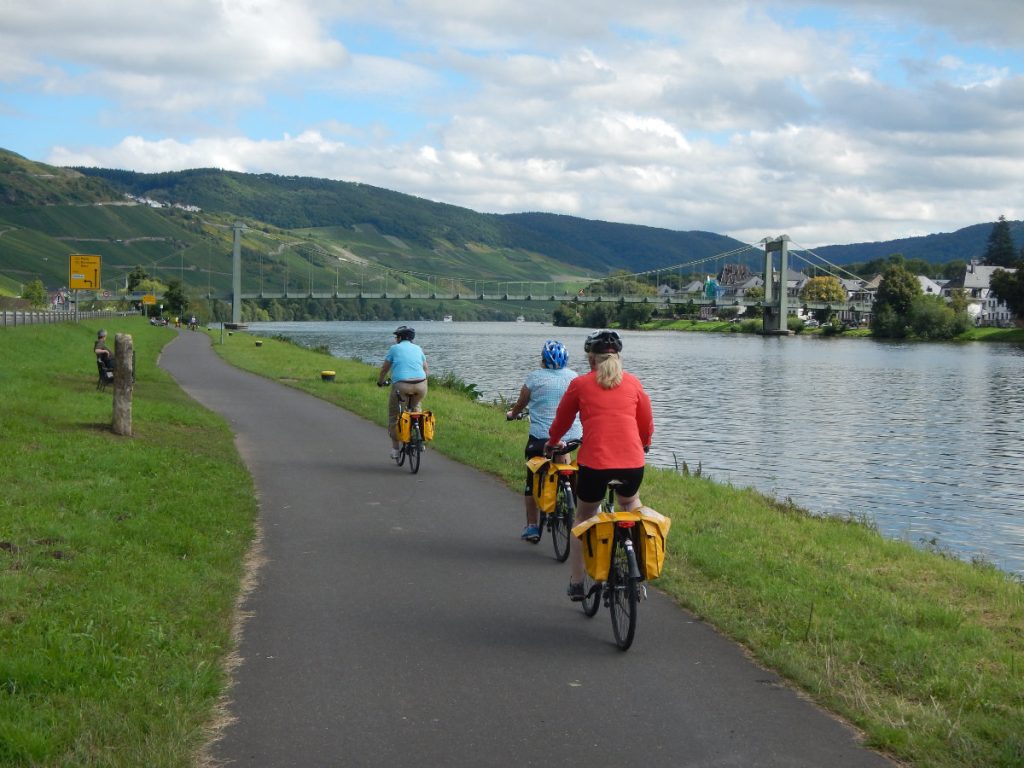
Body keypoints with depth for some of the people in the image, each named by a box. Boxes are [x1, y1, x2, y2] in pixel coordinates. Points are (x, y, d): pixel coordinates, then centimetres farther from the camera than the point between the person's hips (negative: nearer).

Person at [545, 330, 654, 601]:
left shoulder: (580, 385, 5)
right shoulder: (633, 383, 11)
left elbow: (561, 420, 17)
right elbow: (647, 424, 20)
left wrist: (552, 443, 38)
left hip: (594, 463, -2)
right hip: (632, 463, 2)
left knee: (583, 519, 21)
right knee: (630, 504, 33)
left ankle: (576, 584, 22)